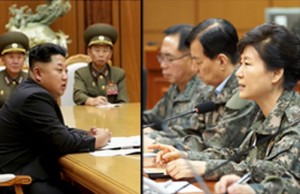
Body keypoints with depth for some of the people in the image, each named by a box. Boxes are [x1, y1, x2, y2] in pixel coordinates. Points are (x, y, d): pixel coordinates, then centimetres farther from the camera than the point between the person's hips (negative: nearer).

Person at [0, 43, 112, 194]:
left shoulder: (33, 92, 13)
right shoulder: (35, 97, -18)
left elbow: (61, 131, 21)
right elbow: (63, 142, -18)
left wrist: (88, 135, 4)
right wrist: (97, 141, -3)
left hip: (28, 171, 10)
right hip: (20, 181, -10)